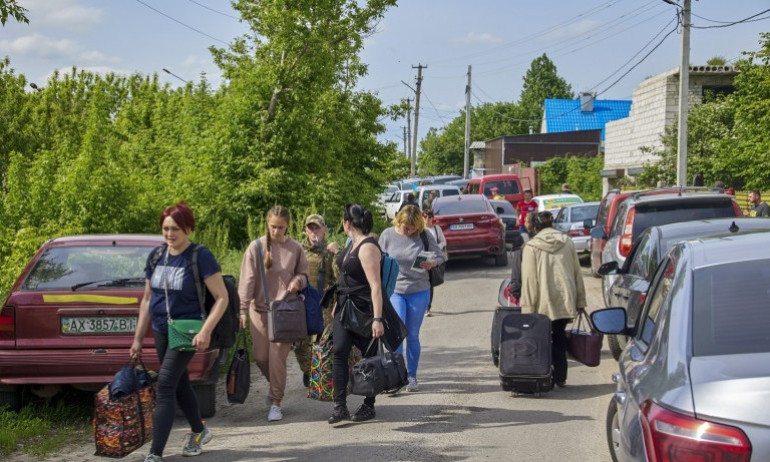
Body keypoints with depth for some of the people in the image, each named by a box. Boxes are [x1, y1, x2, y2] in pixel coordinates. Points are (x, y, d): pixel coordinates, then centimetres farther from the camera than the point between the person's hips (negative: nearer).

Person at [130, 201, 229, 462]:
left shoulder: (201, 257, -13)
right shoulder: (156, 256, 4)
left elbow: (222, 297, -13)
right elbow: (147, 299, 12)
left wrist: (206, 331, -24)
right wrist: (138, 338, 12)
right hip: (161, 331, 6)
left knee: (165, 386, -14)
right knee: (179, 383, 18)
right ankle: (199, 432, 41)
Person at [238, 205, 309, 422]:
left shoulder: (295, 249, 1)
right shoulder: (256, 247, -2)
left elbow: (303, 274, 14)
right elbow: (247, 280, -5)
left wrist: (298, 281, -10)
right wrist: (243, 309, -12)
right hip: (260, 309, 1)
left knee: (278, 356, -6)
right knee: (261, 357, 5)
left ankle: (276, 402, 5)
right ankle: (275, 387, 35)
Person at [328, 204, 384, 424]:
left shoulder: (368, 248, -18)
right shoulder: (353, 243, 12)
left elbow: (375, 286, -24)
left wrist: (377, 319, -28)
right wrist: (337, 304, 26)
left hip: (364, 309, -9)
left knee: (370, 356, 4)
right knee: (339, 352, -5)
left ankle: (369, 406, 15)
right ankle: (340, 406, -6)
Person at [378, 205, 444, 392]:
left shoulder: (424, 236, -3)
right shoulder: (387, 235, -3)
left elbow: (439, 256, 3)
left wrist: (432, 263, -20)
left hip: (419, 292, 1)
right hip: (394, 291, -1)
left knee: (413, 336, 8)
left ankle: (412, 376, 19)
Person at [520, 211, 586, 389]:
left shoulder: (531, 247, -6)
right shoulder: (567, 243, 7)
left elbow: (529, 280, -10)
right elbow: (577, 273, 9)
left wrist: (527, 308, -8)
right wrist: (580, 301, 14)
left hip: (544, 303, -4)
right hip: (566, 301, 4)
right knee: (560, 338, 13)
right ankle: (560, 378, 14)